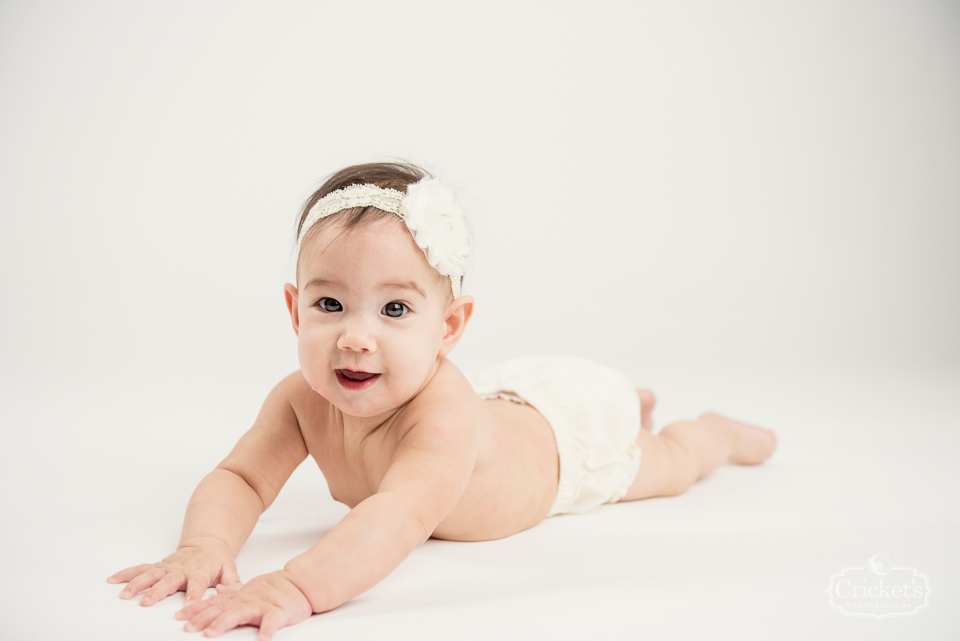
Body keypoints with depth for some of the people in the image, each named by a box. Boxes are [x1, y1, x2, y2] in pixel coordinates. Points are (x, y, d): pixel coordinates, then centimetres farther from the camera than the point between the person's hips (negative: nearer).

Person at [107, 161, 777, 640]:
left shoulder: (444, 416, -52)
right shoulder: (303, 401, -32)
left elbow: (400, 517, -65)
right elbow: (239, 479, -33)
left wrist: (298, 586, -79)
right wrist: (205, 546, -54)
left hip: (566, 429, -5)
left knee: (664, 467, 23)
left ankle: (714, 430, 56)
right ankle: (636, 402, 62)